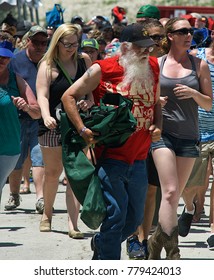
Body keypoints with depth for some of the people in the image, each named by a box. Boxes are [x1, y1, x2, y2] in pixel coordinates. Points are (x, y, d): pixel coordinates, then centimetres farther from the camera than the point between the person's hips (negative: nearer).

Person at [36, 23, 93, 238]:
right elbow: (42, 95, -17)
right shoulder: (48, 65, -5)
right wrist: (46, 116, -34)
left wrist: (90, 101, -6)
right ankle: (47, 214, 32)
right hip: (53, 125, -2)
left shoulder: (83, 60, 6)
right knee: (52, 172, 8)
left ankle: (73, 224, -10)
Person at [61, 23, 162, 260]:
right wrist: (82, 130, -11)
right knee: (115, 215, -7)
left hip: (139, 159, 6)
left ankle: (101, 243, 41)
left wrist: (157, 126, 3)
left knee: (135, 218, 14)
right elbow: (69, 96, -1)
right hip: (110, 157, -6)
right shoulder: (102, 69, -6)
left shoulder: (152, 67, 9)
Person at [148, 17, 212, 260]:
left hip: (188, 136, 3)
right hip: (163, 133, -2)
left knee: (175, 196, 6)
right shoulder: (156, 64, 4)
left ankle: (157, 241, 23)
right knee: (170, 192, -15)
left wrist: (194, 93, -12)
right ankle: (172, 253, -18)